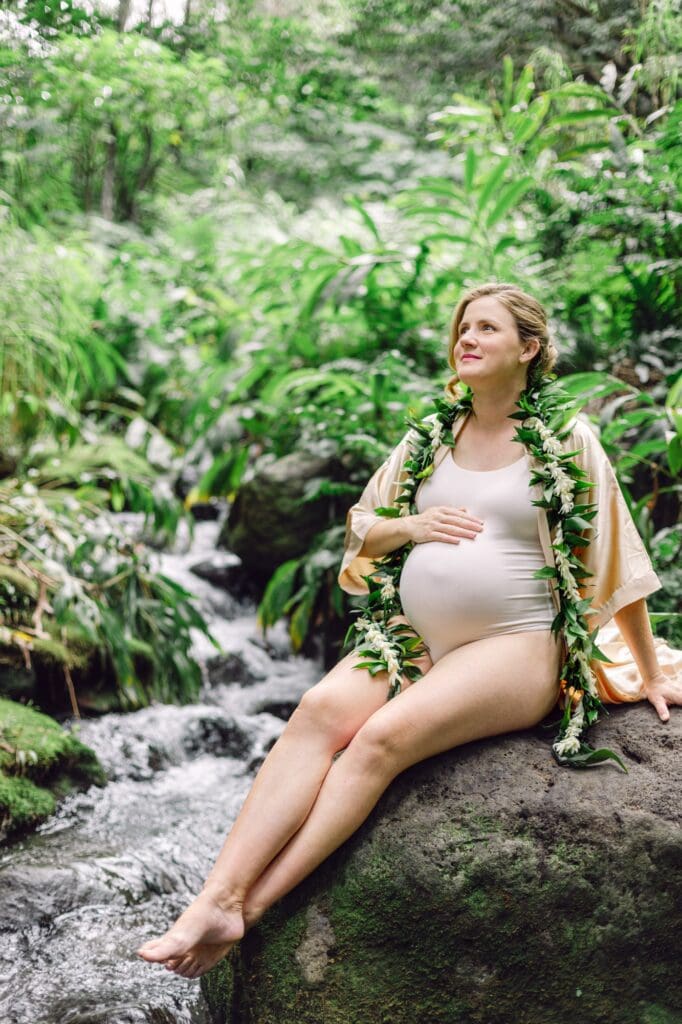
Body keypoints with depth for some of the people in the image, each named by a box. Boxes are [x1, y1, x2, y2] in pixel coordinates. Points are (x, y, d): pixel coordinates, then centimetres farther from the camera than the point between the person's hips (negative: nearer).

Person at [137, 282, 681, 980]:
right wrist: (412, 526, -3)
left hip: (513, 648, -4)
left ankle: (250, 907, -27)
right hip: (413, 637, 5)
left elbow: (615, 561, 4)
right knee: (320, 710, -24)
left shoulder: (564, 439, 1)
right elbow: (358, 530, 18)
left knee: (383, 737, -28)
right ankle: (218, 897, -30)